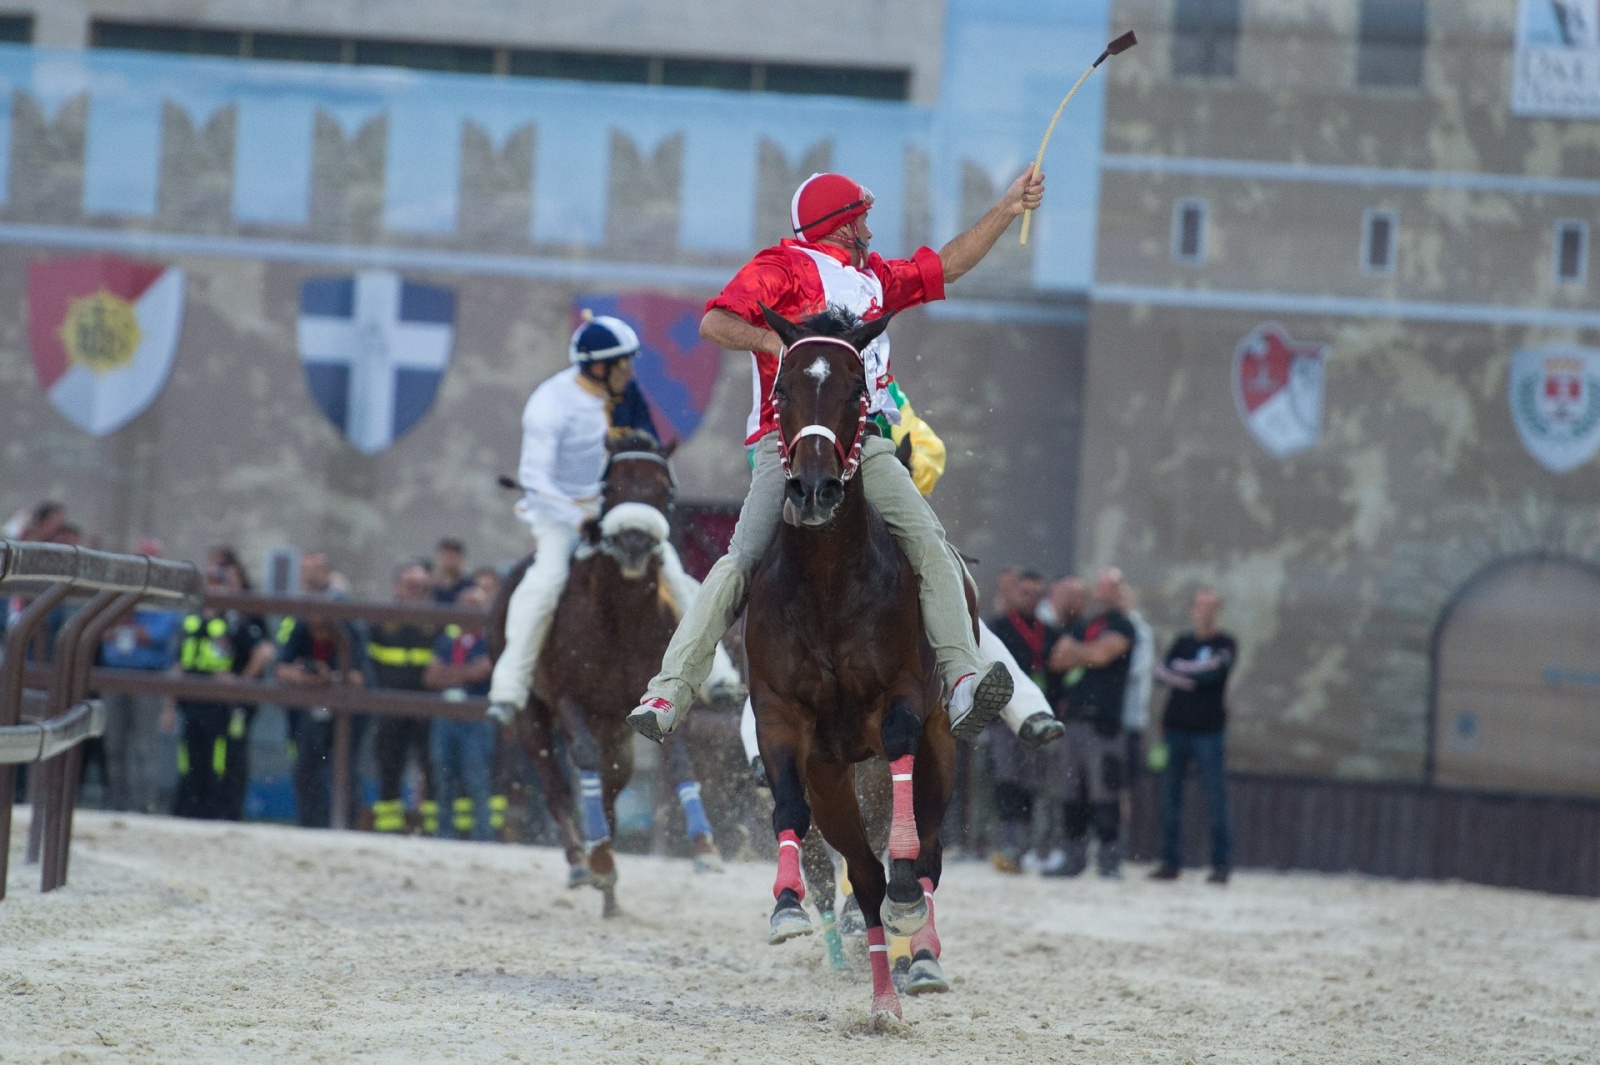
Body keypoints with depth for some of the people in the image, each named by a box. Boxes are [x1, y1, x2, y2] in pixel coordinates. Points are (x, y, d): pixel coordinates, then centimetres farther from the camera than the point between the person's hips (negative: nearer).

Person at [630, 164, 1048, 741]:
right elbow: (715, 323, -6)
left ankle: (963, 679, -23)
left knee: (930, 542, -15)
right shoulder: (782, 267, 6)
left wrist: (1008, 208, 36)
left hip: (864, 446, 6)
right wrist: (777, 342, -21)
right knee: (743, 561, -16)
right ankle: (668, 691, -17)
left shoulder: (874, 277, 28)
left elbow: (947, 265, 38)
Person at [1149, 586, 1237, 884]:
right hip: (1176, 727, 4)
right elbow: (1161, 671, 4)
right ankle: (1170, 861, 8)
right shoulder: (1182, 643, 15)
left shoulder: (1225, 644, 4)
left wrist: (1181, 669, -2)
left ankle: (1221, 863, -2)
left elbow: (1214, 669, -13)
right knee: (1170, 797, 3)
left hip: (1209, 729, -4)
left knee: (1216, 800, -6)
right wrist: (1176, 678, -15)